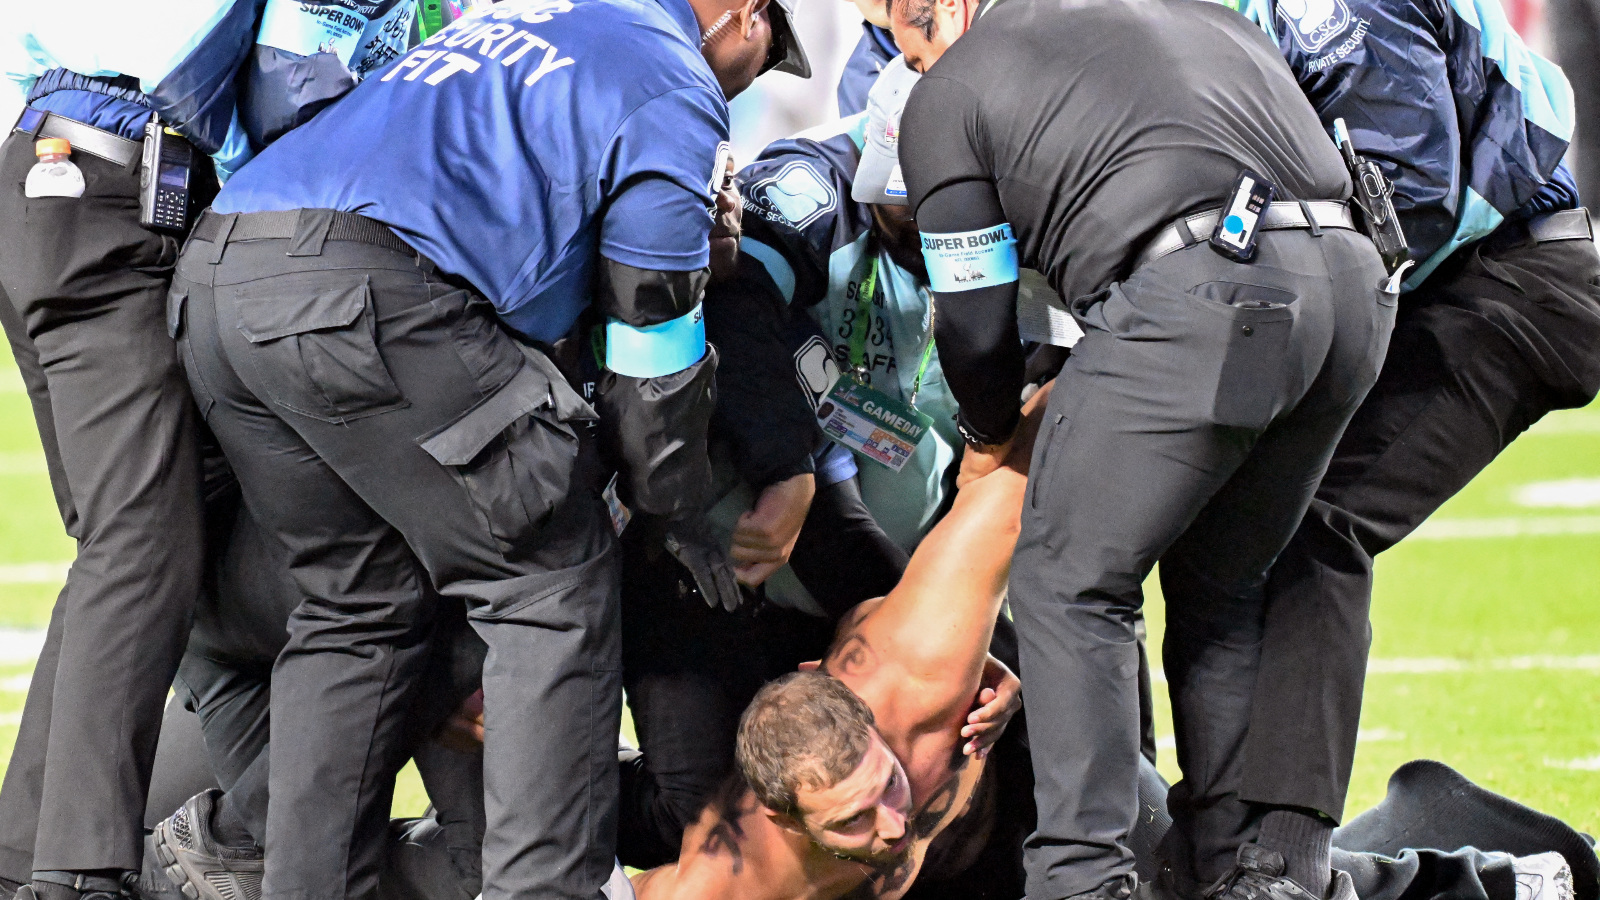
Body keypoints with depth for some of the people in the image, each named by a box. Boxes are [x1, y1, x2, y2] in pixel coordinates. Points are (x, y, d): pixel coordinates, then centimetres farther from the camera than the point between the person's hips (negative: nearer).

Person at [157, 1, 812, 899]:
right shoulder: (678, 93, 9)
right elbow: (652, 344, 9)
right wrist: (674, 516, 23)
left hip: (212, 282, 8)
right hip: (369, 287, -8)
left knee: (361, 602, 20)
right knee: (556, 585, 3)